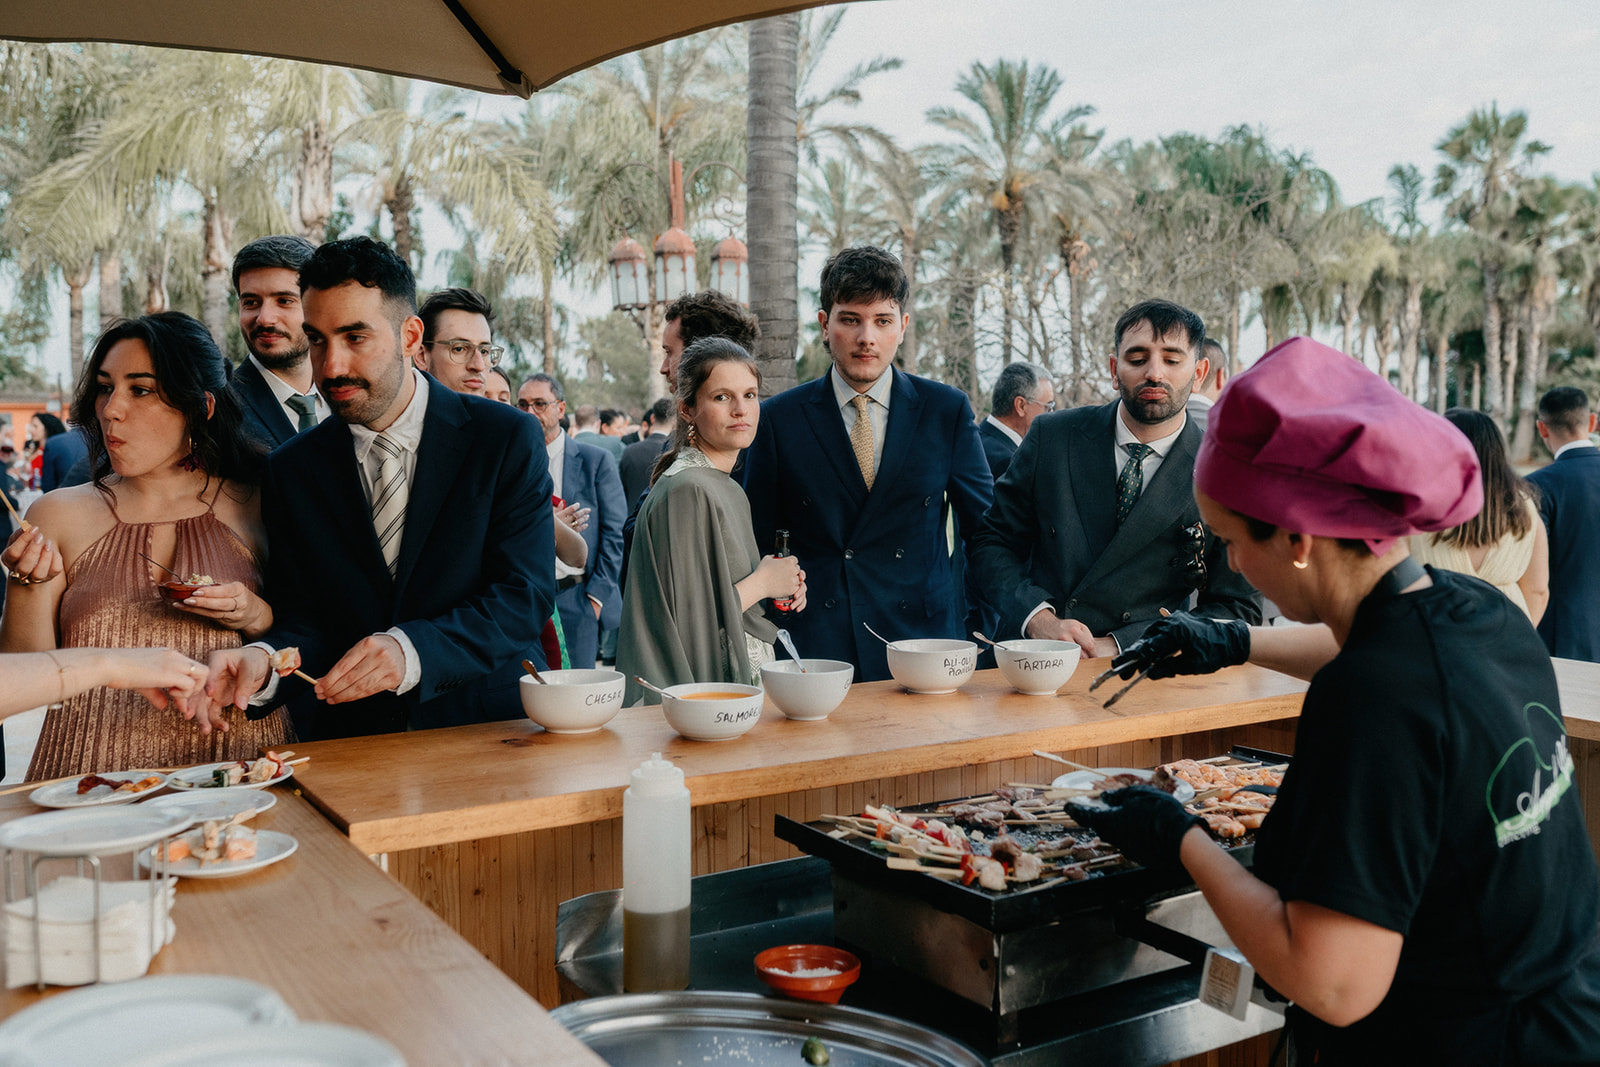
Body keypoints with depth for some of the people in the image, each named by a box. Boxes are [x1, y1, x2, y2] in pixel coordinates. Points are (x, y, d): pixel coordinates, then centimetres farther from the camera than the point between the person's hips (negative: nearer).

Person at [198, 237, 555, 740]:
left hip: (490, 727, -3)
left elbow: (526, 593, -6)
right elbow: (305, 621, 8)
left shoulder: (506, 438, 0)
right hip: (350, 739, 3)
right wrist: (262, 661, -15)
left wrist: (411, 651, -21)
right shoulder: (290, 471, 10)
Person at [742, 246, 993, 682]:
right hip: (813, 650, 0)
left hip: (925, 639, 1)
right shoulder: (779, 418, 3)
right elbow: (756, 546, 7)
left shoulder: (947, 410, 4)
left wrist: (983, 634, 3)